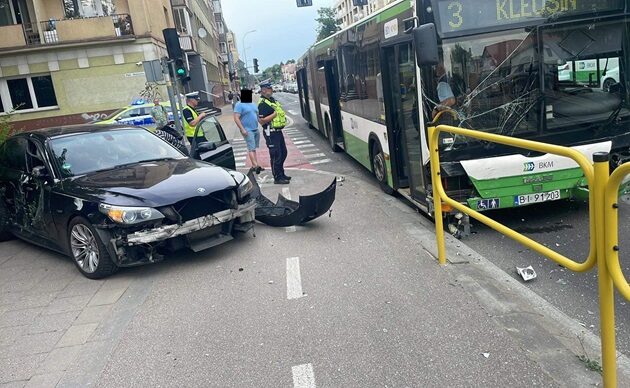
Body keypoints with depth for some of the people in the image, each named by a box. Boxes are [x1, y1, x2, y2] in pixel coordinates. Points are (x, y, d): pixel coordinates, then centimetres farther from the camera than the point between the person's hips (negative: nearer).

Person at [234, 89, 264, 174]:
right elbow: (236, 118, -14)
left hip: (256, 129, 7)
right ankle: (255, 166, -19)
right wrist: (242, 129, -21)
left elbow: (257, 115, 25)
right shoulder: (239, 105, -7)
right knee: (251, 148, -13)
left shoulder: (253, 104, 17)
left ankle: (254, 166, 13)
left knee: (253, 148, 9)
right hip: (247, 130, -7)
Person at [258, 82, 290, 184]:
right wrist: (274, 114, -23)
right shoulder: (263, 104, -17)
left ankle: (281, 174, 30)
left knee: (283, 153, 17)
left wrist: (281, 114, 11)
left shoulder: (272, 100, 14)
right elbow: (262, 121, -24)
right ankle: (277, 178, 5)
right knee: (276, 155, -4)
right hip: (271, 133, -10)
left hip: (278, 131, 10)